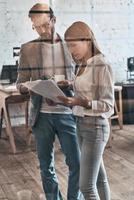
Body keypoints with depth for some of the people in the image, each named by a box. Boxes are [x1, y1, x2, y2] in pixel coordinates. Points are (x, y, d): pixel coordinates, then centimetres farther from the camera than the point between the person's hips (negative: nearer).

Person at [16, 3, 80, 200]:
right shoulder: (27, 49, 2)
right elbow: (20, 83, 5)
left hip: (67, 113, 0)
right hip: (42, 115, 0)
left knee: (76, 164, 2)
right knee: (46, 166, 11)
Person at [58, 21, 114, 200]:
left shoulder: (102, 66, -17)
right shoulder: (83, 66, 9)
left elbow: (108, 106, -20)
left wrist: (79, 102, -32)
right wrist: (71, 85, 2)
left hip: (95, 127, -9)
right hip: (82, 125, 9)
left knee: (86, 186, -4)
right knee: (99, 178, 17)